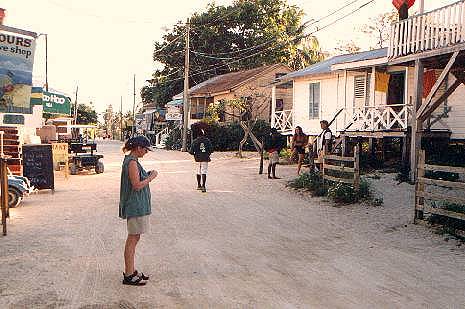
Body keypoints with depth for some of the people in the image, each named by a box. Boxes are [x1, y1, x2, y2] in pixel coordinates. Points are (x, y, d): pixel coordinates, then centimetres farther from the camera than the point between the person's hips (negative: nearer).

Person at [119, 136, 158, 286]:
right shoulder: (132, 162, -18)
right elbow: (137, 185, -22)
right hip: (135, 206, -10)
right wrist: (151, 177, -11)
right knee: (132, 239, -3)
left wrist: (148, 175, 7)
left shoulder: (131, 160, 13)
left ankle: (131, 271, 26)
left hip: (137, 205, 10)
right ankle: (129, 276, 6)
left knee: (134, 238, 16)